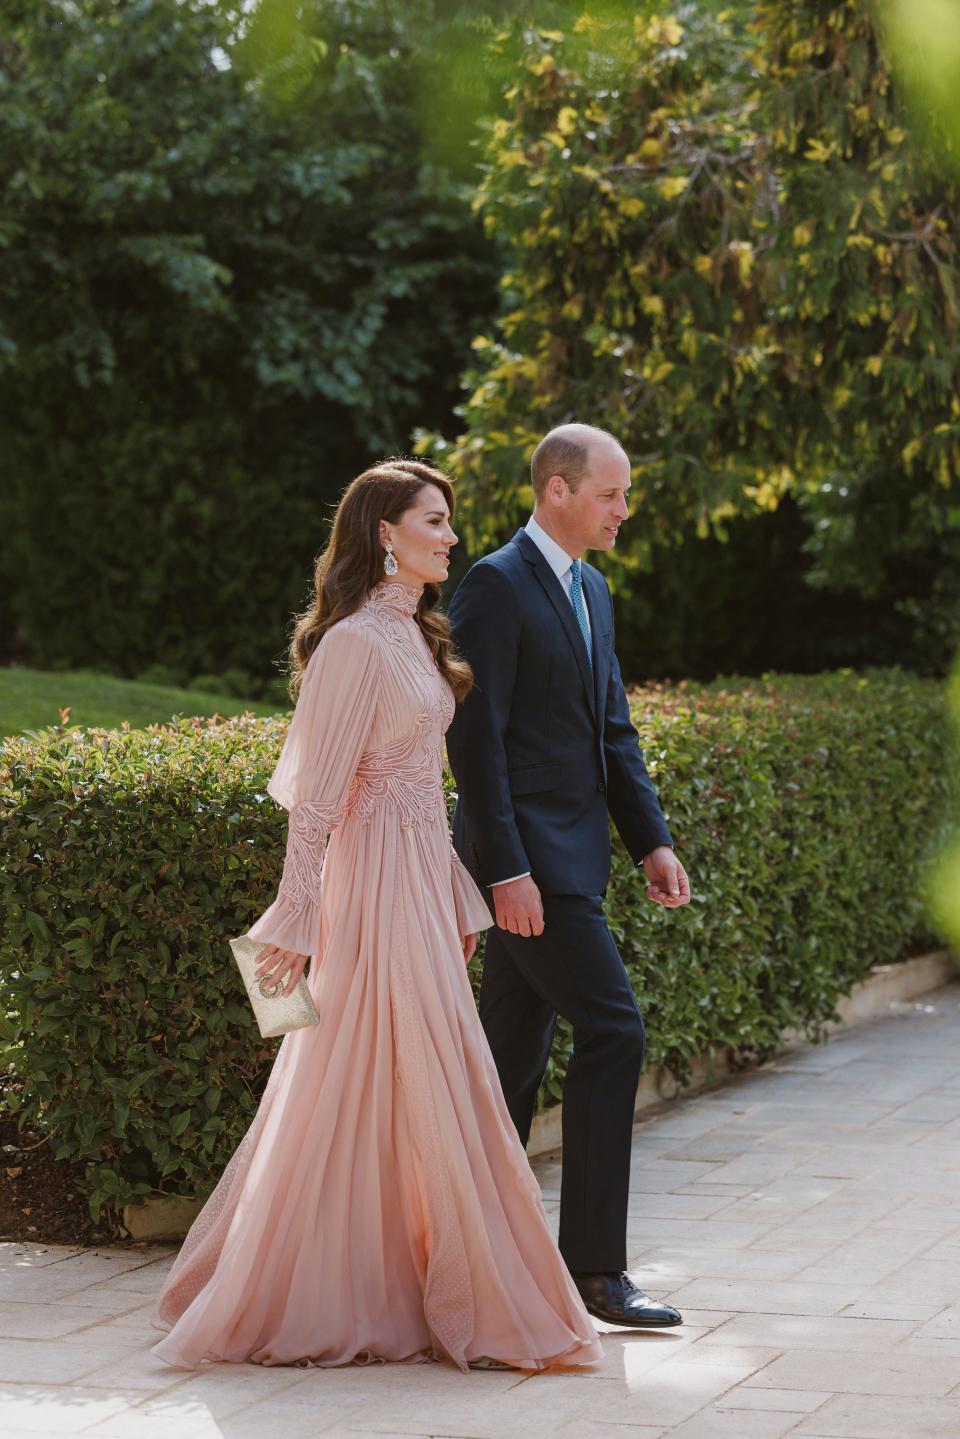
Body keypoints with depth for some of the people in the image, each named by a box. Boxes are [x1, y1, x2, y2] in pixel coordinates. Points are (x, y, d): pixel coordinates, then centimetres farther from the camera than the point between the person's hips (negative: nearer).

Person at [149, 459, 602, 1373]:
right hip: (379, 878, -9)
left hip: (422, 875, 9)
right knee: (418, 1085, -4)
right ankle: (464, 1306, 2)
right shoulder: (356, 643, -15)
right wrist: (294, 922, -17)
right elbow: (317, 795, -16)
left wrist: (456, 902, 18)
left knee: (369, 1093, 12)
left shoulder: (412, 635, 15)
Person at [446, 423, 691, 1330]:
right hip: (529, 856, -9)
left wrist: (651, 840, 11)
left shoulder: (591, 592, 17)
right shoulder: (495, 587, -12)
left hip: (571, 855, 9)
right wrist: (506, 870, -21)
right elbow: (475, 738, -16)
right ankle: (593, 1264, -9)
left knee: (516, 1051, 12)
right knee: (611, 1029, -13)